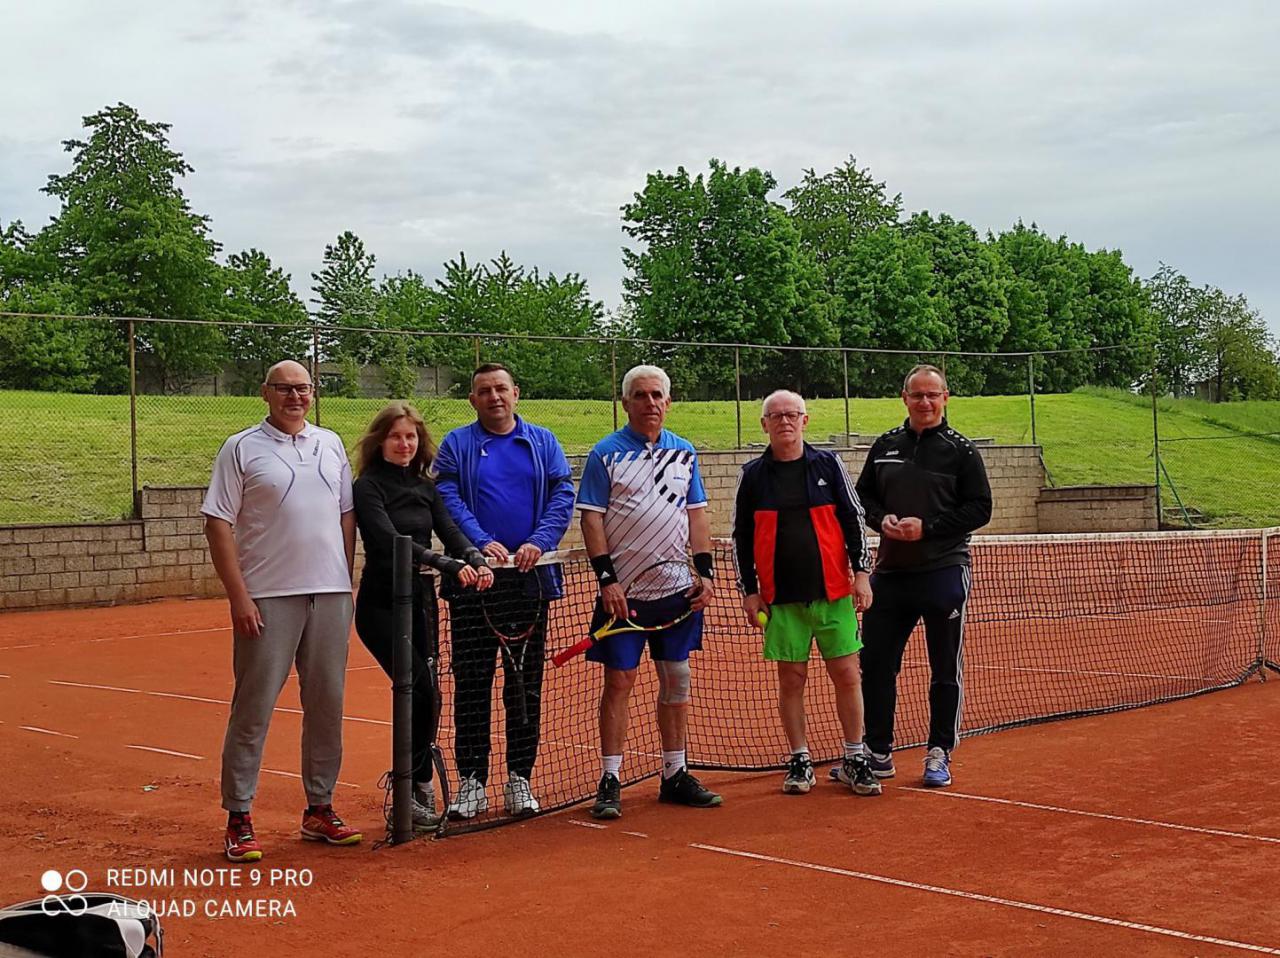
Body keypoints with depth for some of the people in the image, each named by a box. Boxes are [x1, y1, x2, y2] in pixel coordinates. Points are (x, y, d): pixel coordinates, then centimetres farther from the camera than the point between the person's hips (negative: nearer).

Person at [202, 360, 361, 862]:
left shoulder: (330, 444, 13)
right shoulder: (241, 449, -1)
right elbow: (218, 524, -5)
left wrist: (346, 583, 10)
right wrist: (238, 596, -12)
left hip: (331, 595, 5)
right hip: (268, 598, -5)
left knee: (327, 704, 9)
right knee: (253, 708, -3)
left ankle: (320, 809, 20)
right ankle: (238, 818, 4)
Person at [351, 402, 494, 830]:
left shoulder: (425, 487, 11)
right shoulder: (368, 486, -8)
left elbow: (450, 532, -1)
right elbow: (391, 540, -22)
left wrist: (476, 560, -23)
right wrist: (449, 565, -32)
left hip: (421, 600, 6)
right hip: (381, 605, -6)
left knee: (424, 698, 5)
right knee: (422, 692, -16)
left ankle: (414, 786, 18)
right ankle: (411, 791, -6)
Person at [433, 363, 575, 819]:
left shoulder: (543, 443, 10)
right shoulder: (456, 445, 6)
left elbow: (563, 495, 1)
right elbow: (448, 499, -5)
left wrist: (539, 542, -14)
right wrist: (482, 543, -20)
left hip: (530, 578, 2)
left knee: (526, 683, 6)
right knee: (471, 683, 1)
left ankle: (519, 778, 14)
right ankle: (471, 780, 8)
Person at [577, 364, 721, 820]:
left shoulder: (684, 453, 10)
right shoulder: (606, 453, -3)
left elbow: (696, 514, 12)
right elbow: (591, 518, -6)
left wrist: (705, 571, 3)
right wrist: (606, 579, -14)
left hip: (678, 587, 4)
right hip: (624, 590, -4)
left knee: (676, 680, 8)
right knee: (618, 682, -2)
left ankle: (675, 775, 18)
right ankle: (610, 781, 4)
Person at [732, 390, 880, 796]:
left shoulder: (828, 464, 4)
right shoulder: (752, 475, 3)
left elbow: (853, 520, 5)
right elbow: (741, 537, 6)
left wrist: (861, 572, -1)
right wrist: (749, 591, 2)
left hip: (833, 593, 0)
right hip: (781, 598, 0)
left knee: (847, 675, 1)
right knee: (791, 679, 4)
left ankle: (854, 759, 12)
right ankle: (800, 760, 15)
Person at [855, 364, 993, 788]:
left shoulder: (960, 450, -1)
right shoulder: (885, 446, 10)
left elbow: (980, 509, -5)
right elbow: (862, 495, 16)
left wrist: (927, 527, -15)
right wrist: (881, 519, -5)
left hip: (944, 573, -4)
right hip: (890, 572, 4)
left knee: (945, 670, 4)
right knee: (875, 665, 6)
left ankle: (939, 754, 15)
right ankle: (877, 753, 18)